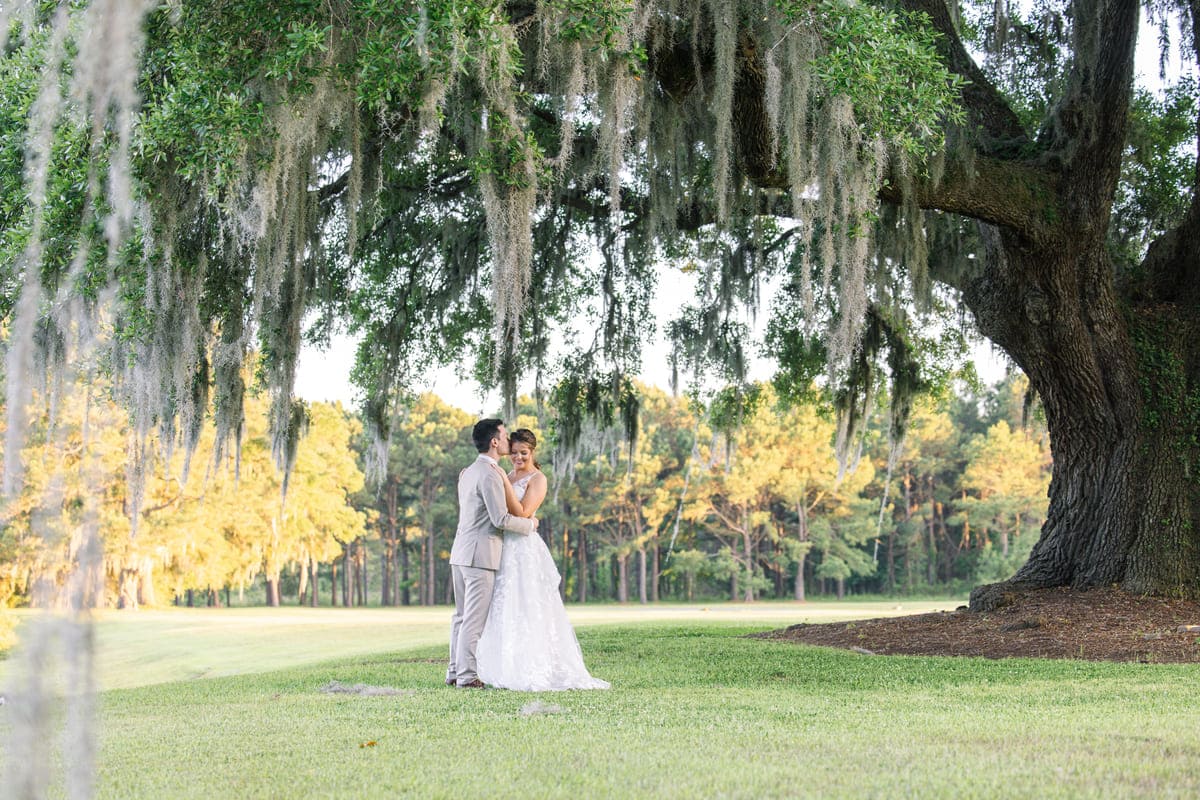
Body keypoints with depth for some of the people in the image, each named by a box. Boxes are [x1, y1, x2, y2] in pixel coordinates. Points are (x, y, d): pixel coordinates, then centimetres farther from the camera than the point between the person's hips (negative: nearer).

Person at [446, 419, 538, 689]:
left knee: (461, 615, 12)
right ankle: (467, 676, -5)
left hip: (460, 553, 9)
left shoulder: (468, 472, 16)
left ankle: (455, 672, 16)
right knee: (474, 618, -6)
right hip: (481, 554, -9)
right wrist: (530, 524, -2)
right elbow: (501, 519, -18)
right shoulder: (490, 474, -14)